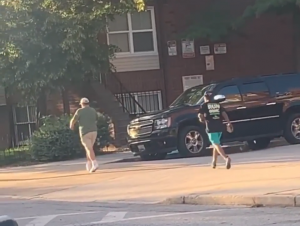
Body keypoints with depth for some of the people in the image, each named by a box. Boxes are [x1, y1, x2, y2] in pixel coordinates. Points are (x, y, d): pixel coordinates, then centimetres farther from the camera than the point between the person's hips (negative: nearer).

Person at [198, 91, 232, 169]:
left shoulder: (204, 105, 2)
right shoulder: (218, 104, 15)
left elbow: (200, 115, -10)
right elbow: (223, 113, 2)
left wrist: (202, 119, 10)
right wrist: (228, 122, -8)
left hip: (211, 127, -5)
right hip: (219, 126, 6)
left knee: (216, 144, -10)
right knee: (215, 144, 22)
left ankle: (226, 158, -33)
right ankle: (214, 162, 28)